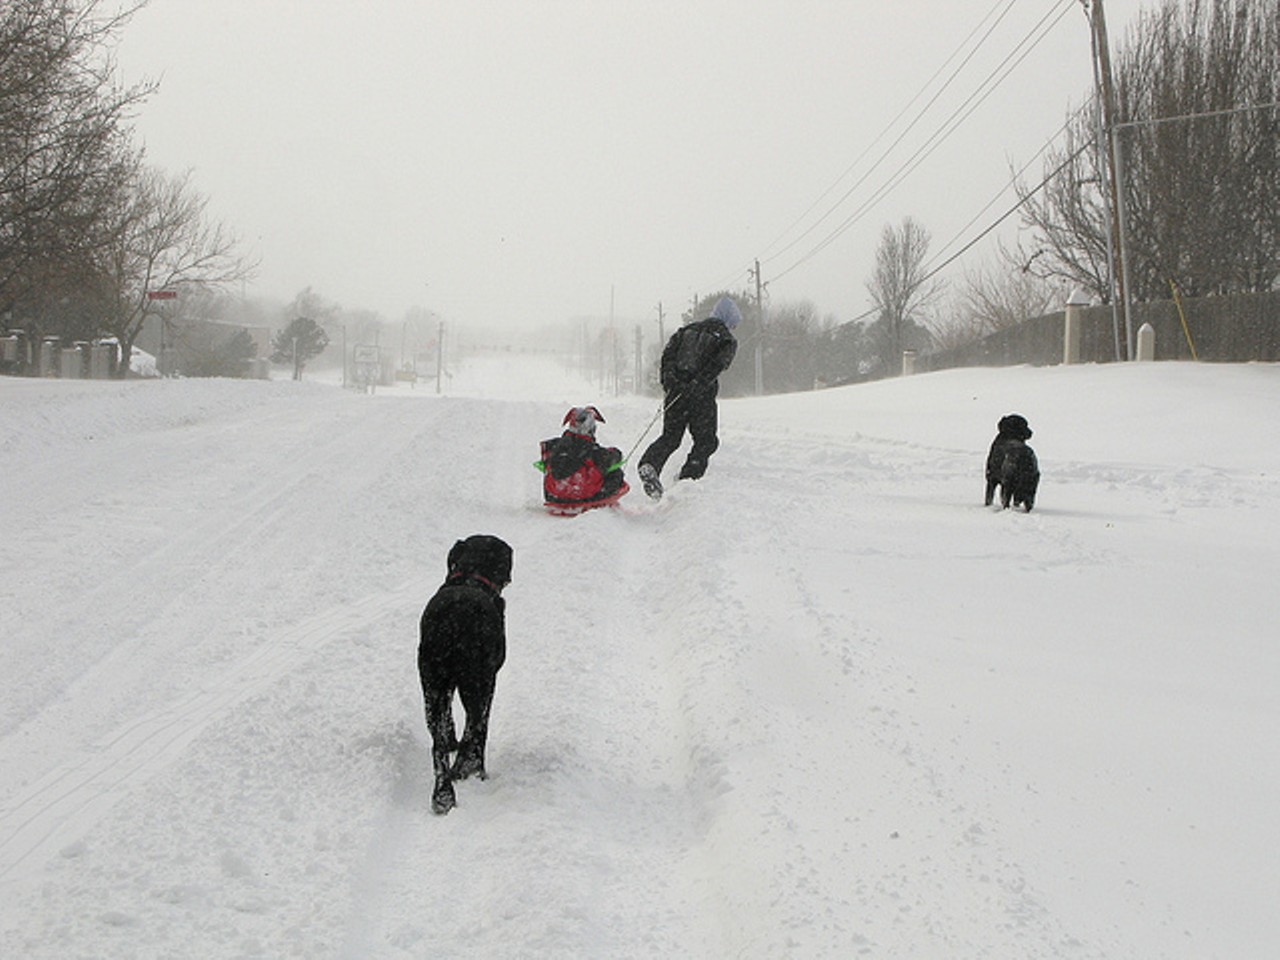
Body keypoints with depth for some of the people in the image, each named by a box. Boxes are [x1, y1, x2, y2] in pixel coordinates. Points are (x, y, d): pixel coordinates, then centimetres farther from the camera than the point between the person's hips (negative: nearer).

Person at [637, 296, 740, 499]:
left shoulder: (686, 330, 18)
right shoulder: (727, 340, 4)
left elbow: (668, 354, 6)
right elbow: (718, 364, -14)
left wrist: (668, 382, -1)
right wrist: (698, 384, -19)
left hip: (676, 391, 4)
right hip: (701, 397, -4)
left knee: (670, 436, 10)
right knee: (706, 441, 10)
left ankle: (649, 465, -15)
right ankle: (687, 479, -2)